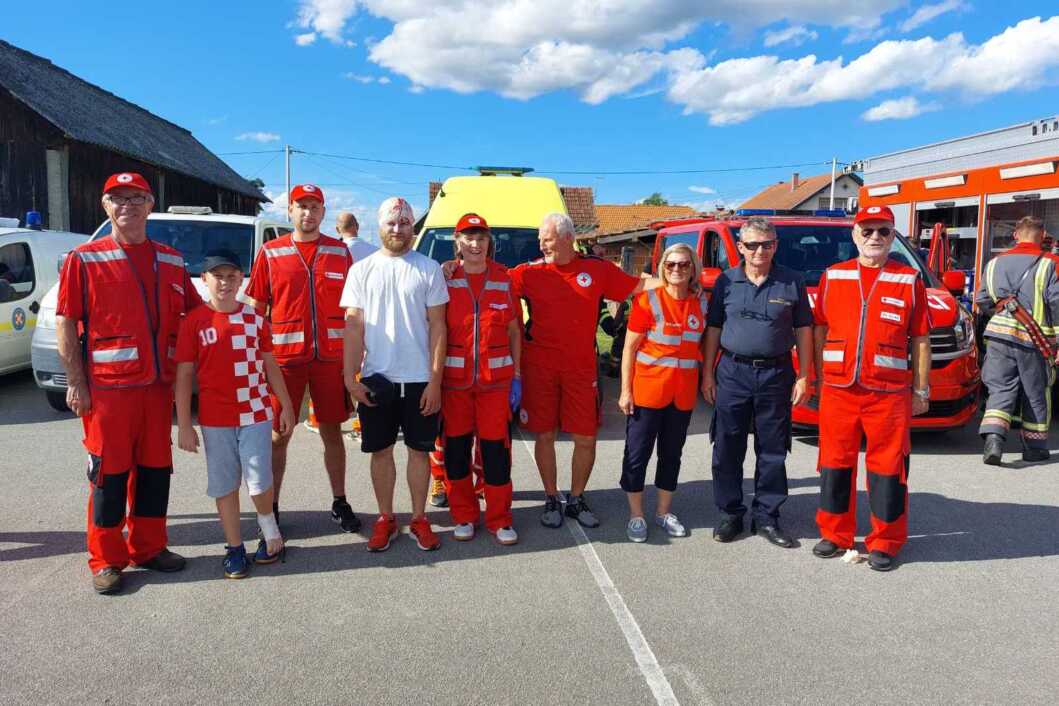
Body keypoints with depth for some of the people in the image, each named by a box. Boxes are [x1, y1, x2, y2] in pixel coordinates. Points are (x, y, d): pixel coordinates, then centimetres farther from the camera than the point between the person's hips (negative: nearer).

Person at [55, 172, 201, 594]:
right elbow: (65, 323, -3)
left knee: (155, 470, 10)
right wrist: (75, 381, -9)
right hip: (106, 386, -4)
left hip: (158, 385, 4)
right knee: (109, 473, 2)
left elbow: (195, 313, 17)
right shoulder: (83, 260, -1)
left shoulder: (171, 261, 11)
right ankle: (106, 561, 15)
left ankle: (148, 548, 25)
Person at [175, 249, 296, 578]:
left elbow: (270, 365, 10)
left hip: (256, 414, 0)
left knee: (259, 481, -1)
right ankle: (234, 547, 23)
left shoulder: (255, 317, 2)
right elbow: (184, 375, -2)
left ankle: (269, 530, 26)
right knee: (224, 485, 9)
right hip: (215, 420, 0)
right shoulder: (194, 321, -3)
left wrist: (286, 406, 10)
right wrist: (184, 425, -4)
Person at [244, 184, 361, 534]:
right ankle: (271, 508, 19)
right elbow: (254, 308, 4)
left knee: (332, 432, 10)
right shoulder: (270, 253, 3)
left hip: (331, 357, 1)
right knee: (279, 435, 7)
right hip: (284, 358, -1)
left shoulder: (340, 252, 6)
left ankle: (340, 503, 22)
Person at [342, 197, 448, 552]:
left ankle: (419, 518, 21)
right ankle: (385, 518, 24)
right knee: (381, 450, 9)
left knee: (419, 450, 8)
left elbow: (437, 327, -1)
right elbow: (353, 327, 3)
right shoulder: (362, 270, 4)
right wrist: (351, 378, -5)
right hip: (376, 377, 1)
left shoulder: (429, 269, 1)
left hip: (419, 379, -1)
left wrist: (435, 380, -6)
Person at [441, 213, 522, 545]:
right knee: (456, 447, 7)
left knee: (496, 448, 2)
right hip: (454, 378, 0)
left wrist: (517, 375, 4)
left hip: (496, 378, 1)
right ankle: (464, 517, 22)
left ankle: (499, 519, 16)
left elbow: (514, 331, 8)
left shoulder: (503, 279, 5)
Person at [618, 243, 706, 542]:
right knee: (637, 453, 3)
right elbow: (630, 347, -7)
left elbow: (702, 345, 13)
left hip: (683, 393, 4)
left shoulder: (701, 303, 4)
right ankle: (636, 515, 19)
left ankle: (663, 512, 30)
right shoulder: (648, 300, -8)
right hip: (647, 390, -4)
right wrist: (626, 390, -11)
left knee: (672, 454, 14)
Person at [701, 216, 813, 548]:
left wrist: (803, 376, -1)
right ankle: (730, 514, 18)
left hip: (776, 374, 0)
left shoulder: (792, 282, 2)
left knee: (773, 452, 6)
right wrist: (708, 373, 3)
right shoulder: (727, 281, 4)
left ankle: (766, 517, 19)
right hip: (732, 372, 1)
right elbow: (714, 329, 7)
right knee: (727, 449, 4)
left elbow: (803, 331, 5)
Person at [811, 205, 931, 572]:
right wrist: (819, 379, 9)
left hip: (889, 393, -2)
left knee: (888, 468, 4)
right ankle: (835, 535, 23)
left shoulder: (910, 280, 3)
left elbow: (920, 339, 5)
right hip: (837, 389, 2)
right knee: (835, 464, 9)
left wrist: (921, 389, 3)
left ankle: (885, 543, 17)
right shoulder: (832, 277, 8)